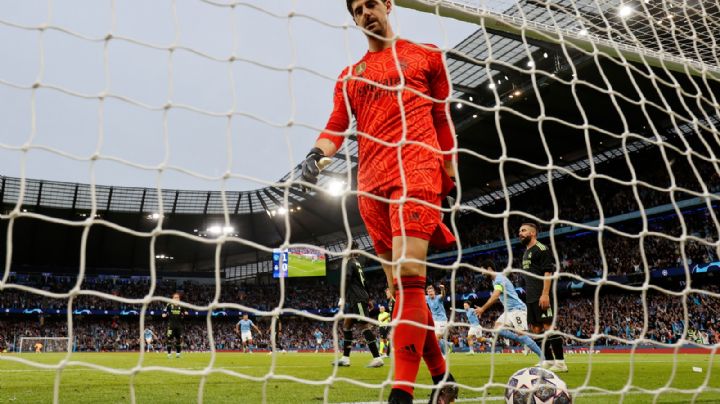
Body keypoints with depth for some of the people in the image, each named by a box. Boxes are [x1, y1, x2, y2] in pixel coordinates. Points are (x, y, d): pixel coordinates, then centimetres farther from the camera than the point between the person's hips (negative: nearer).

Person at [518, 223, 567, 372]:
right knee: (536, 329, 8)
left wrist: (545, 294, -22)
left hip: (542, 297, -10)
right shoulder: (526, 252, 22)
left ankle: (560, 362, -8)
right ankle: (548, 361, 13)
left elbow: (548, 272, -15)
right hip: (531, 298, 10)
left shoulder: (541, 249, -6)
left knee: (548, 326, -11)